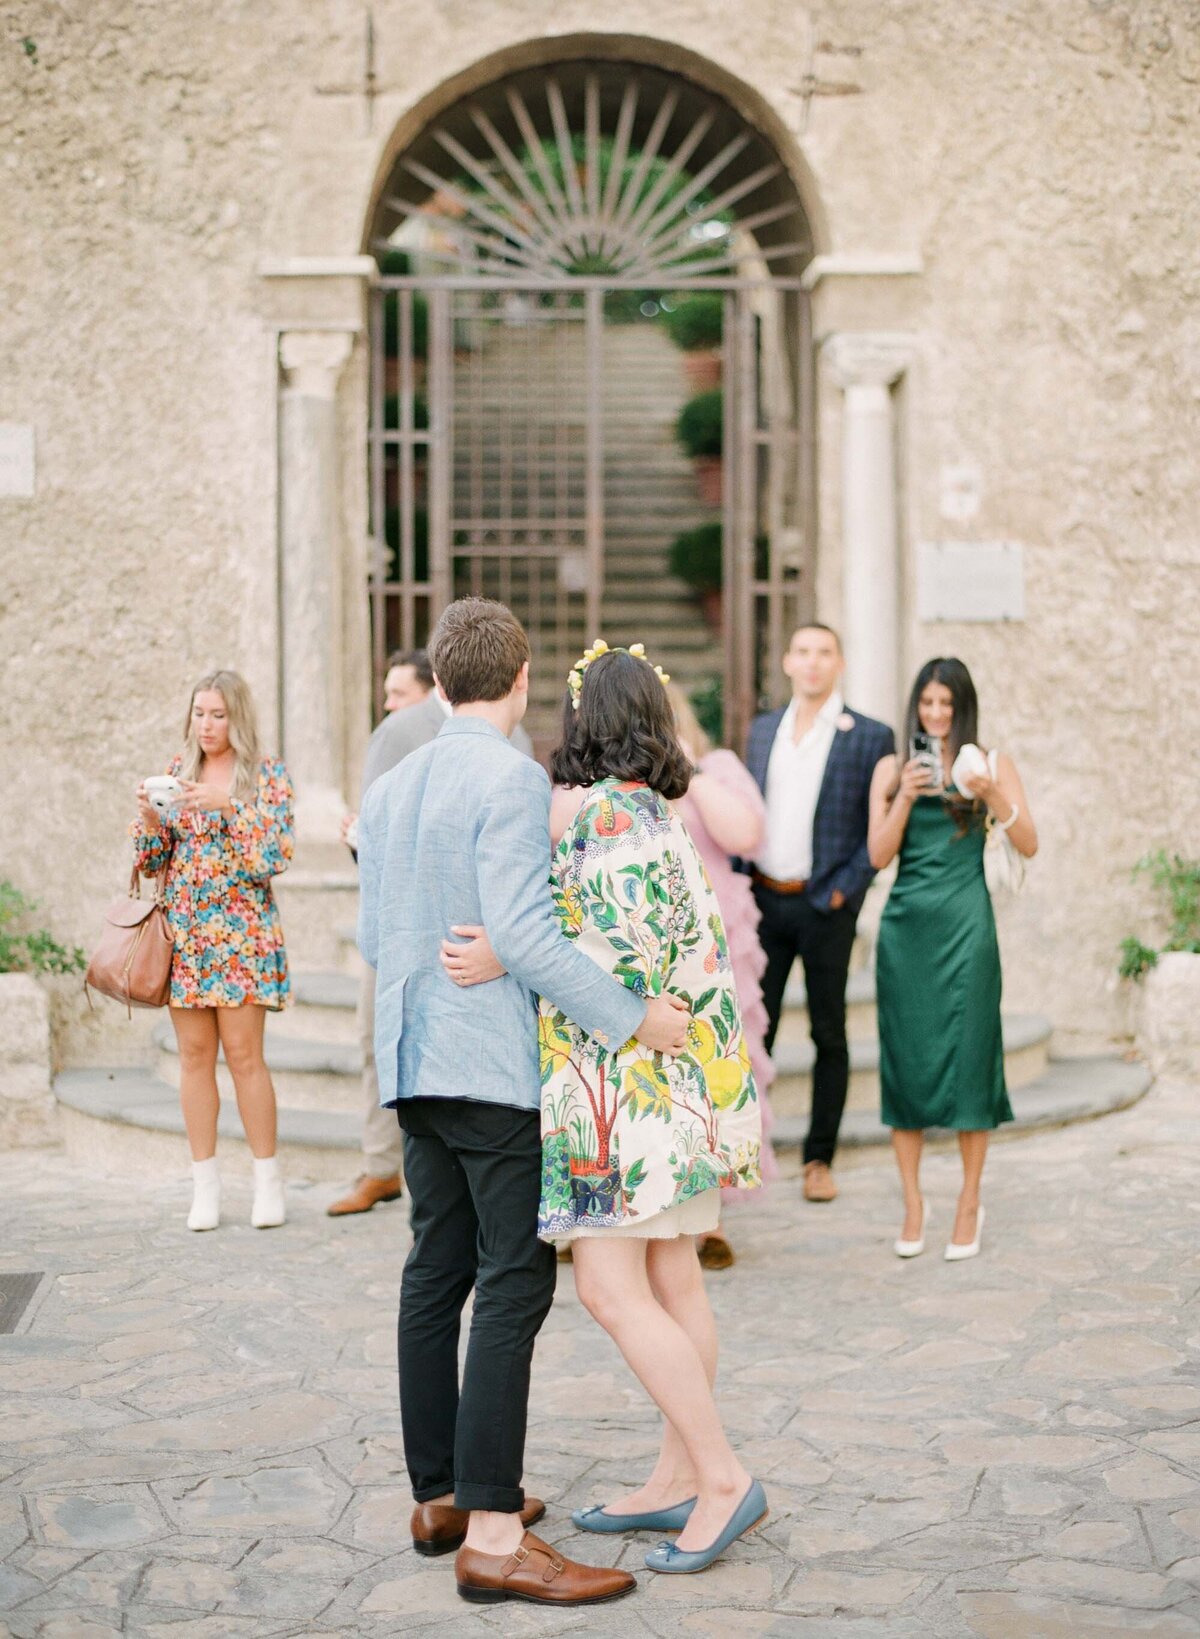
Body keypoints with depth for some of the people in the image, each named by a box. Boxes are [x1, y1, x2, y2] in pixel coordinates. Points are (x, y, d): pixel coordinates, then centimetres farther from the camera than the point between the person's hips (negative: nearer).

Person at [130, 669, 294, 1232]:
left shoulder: (267, 773, -1)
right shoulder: (177, 771, 10)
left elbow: (276, 854, -11)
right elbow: (152, 861, 9)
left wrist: (228, 806, -22)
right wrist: (149, 816, -11)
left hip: (242, 933, -4)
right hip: (182, 932, 4)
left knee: (243, 1052, -6)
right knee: (194, 1053, 4)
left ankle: (267, 1178, 6)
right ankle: (205, 1184, 11)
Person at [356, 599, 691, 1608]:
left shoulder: (390, 789, 12)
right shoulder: (511, 779, -12)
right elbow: (522, 929, -20)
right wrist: (631, 1018, -15)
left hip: (415, 1061, 8)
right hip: (497, 1064, -8)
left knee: (439, 1273, 12)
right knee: (516, 1282, -7)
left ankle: (441, 1496, 19)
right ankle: (493, 1534, -9)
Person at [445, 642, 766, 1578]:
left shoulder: (602, 815, -15)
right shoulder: (660, 815, 14)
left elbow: (631, 956, -21)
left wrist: (508, 959, -26)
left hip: (631, 1082, -10)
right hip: (682, 1074, 10)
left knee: (611, 1288, -7)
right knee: (671, 1282, 12)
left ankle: (723, 1479, -3)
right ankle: (680, 1481, 18)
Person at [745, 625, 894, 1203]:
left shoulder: (870, 737, -3)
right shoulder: (763, 729, 12)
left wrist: (843, 892, -11)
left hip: (823, 906, -3)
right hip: (762, 900, 4)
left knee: (828, 1034, 6)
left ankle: (819, 1159, 15)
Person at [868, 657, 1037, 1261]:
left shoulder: (991, 765, 6)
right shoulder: (891, 769, 9)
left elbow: (1028, 846, -3)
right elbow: (878, 855, 2)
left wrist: (994, 797, -19)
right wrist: (906, 797, -12)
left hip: (965, 923, -2)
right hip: (905, 923, 2)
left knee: (967, 1056, -1)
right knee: (904, 1058, 3)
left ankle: (969, 1204, 11)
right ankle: (913, 1203, 14)